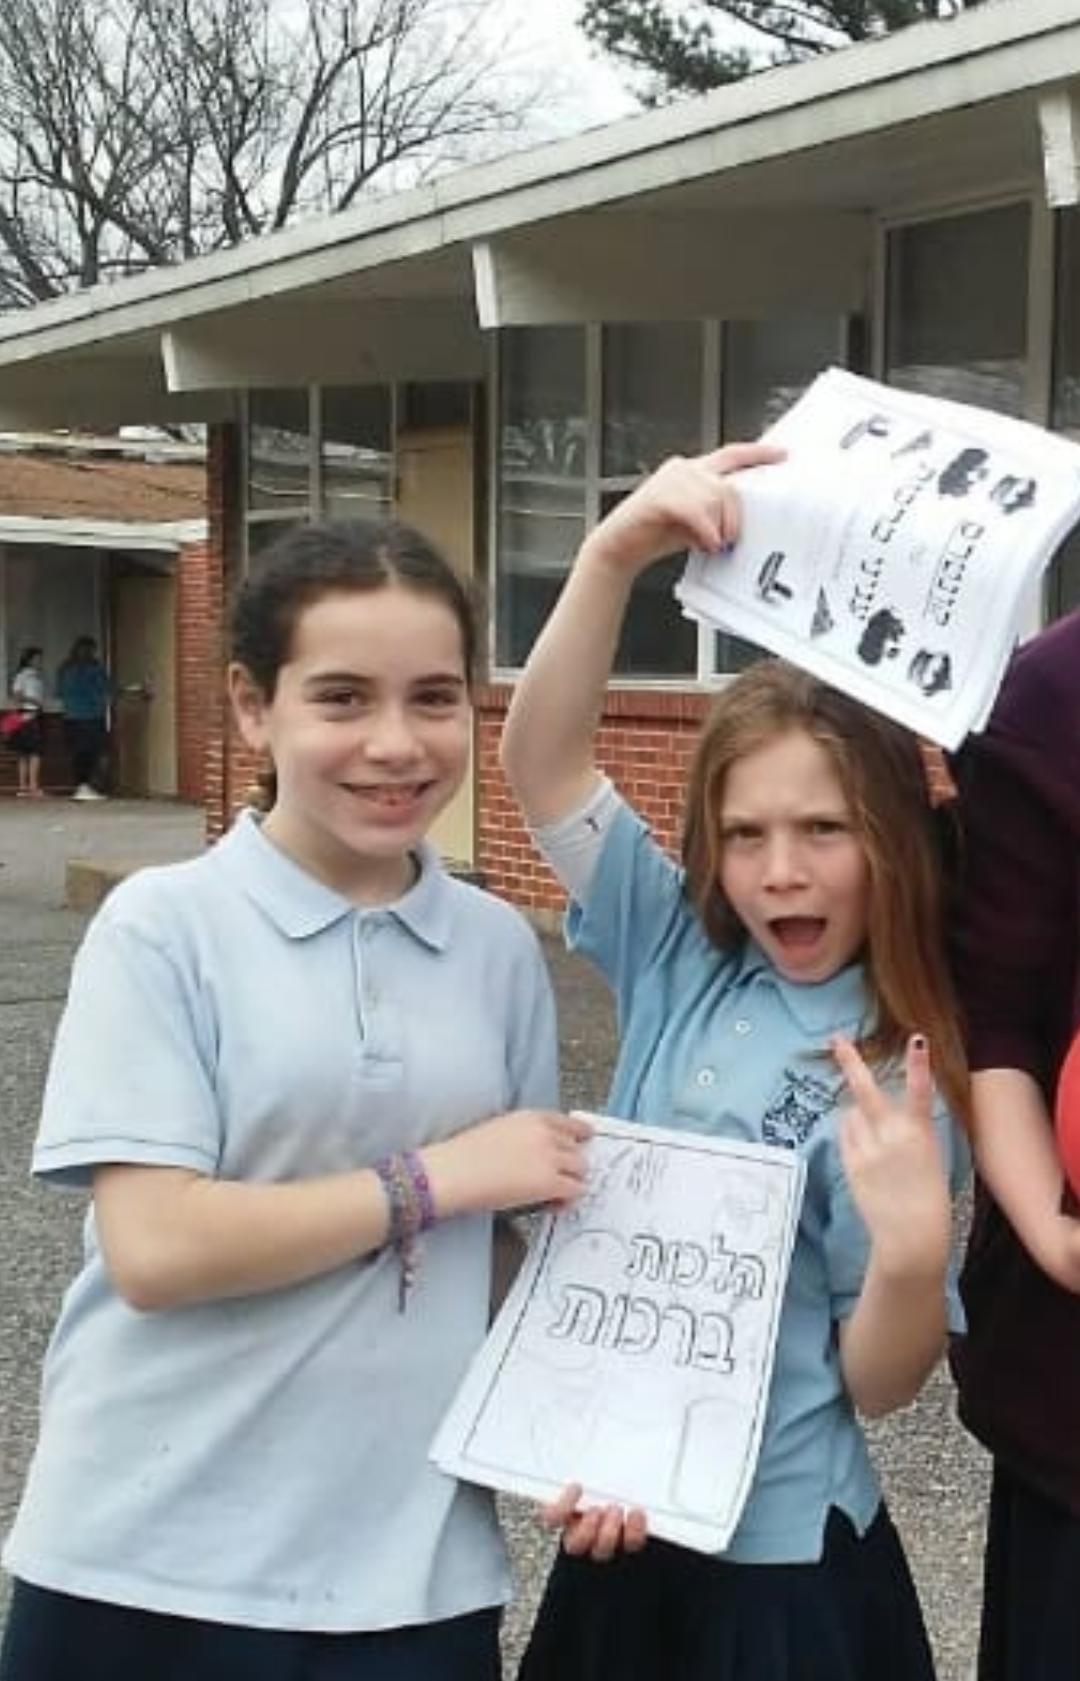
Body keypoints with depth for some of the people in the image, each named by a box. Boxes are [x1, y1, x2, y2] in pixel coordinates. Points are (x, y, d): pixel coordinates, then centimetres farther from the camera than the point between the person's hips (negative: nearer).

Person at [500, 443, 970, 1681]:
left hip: (781, 1560, -4)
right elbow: (540, 761, -13)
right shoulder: (679, 959, -4)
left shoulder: (906, 1082, -14)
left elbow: (877, 1383, -10)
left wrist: (913, 1246, -31)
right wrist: (615, 555, -27)